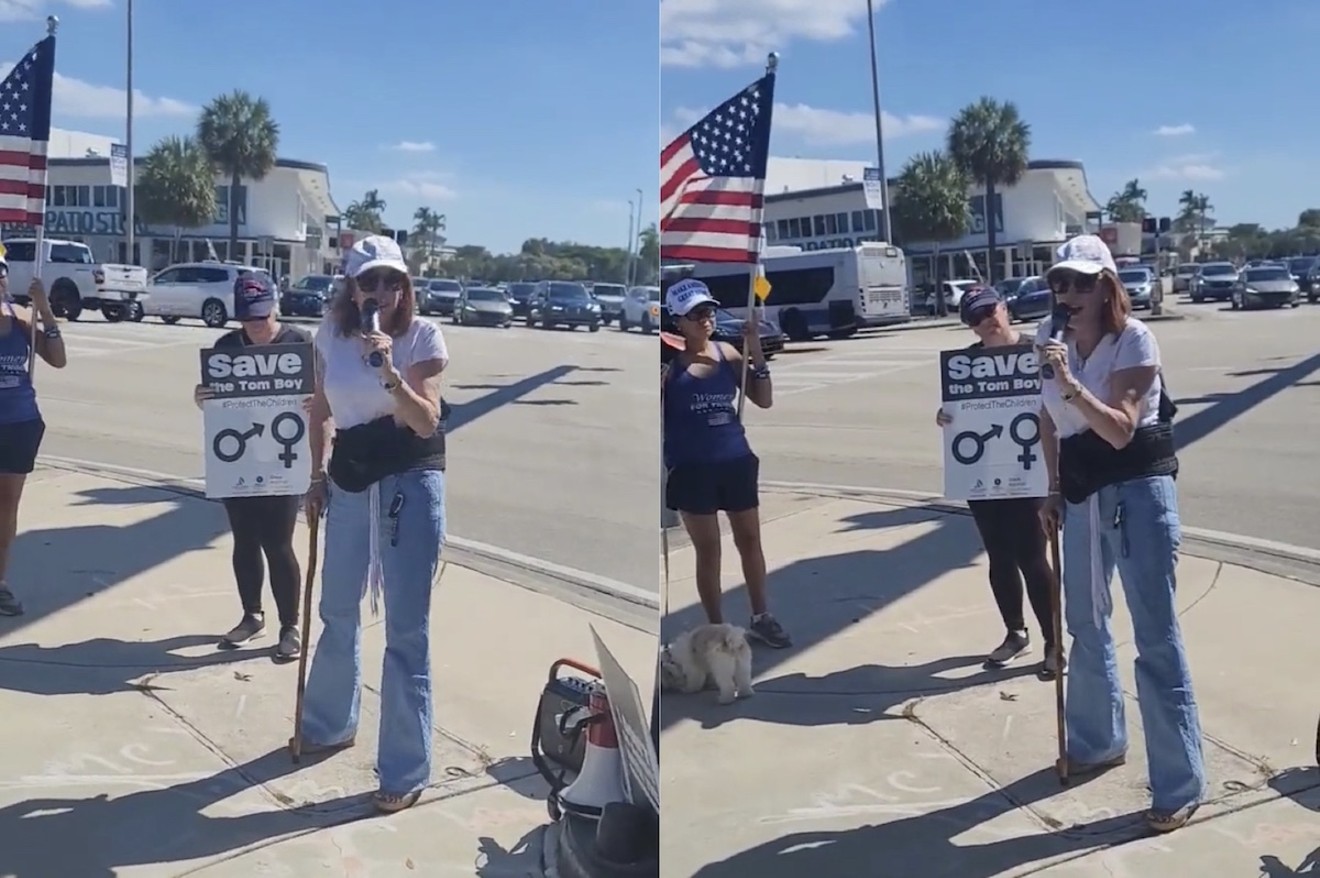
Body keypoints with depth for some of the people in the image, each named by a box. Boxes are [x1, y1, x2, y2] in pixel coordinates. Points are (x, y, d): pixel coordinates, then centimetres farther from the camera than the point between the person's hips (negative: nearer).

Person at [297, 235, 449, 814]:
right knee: (338, 612, 19)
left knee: (406, 627, -4)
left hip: (411, 483, -5)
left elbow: (428, 422, -19)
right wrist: (316, 474, 14)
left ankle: (407, 770, 6)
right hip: (350, 481, 5)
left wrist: (389, 372, -31)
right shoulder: (331, 333, 2)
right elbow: (320, 408, 15)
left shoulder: (422, 335, -10)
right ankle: (329, 725, 43)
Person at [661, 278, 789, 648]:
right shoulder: (668, 363, -9)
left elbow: (764, 400, 4)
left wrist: (757, 355, -7)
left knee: (750, 540, 14)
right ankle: (717, 629, 18)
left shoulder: (728, 353, 2)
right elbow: (658, 416, -9)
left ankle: (761, 618, 30)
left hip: (736, 461, 4)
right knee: (708, 549, 6)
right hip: (692, 468, -4)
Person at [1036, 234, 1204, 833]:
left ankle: (1180, 785, 1)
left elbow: (1121, 430, -21)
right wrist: (1054, 488, 13)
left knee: (1156, 638, -6)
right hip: (1083, 493, 7)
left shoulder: (1134, 340, -12)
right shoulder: (1051, 338, 4)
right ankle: (1098, 743, 37)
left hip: (1138, 492, -6)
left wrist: (1069, 381, -31)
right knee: (1086, 625, 18)